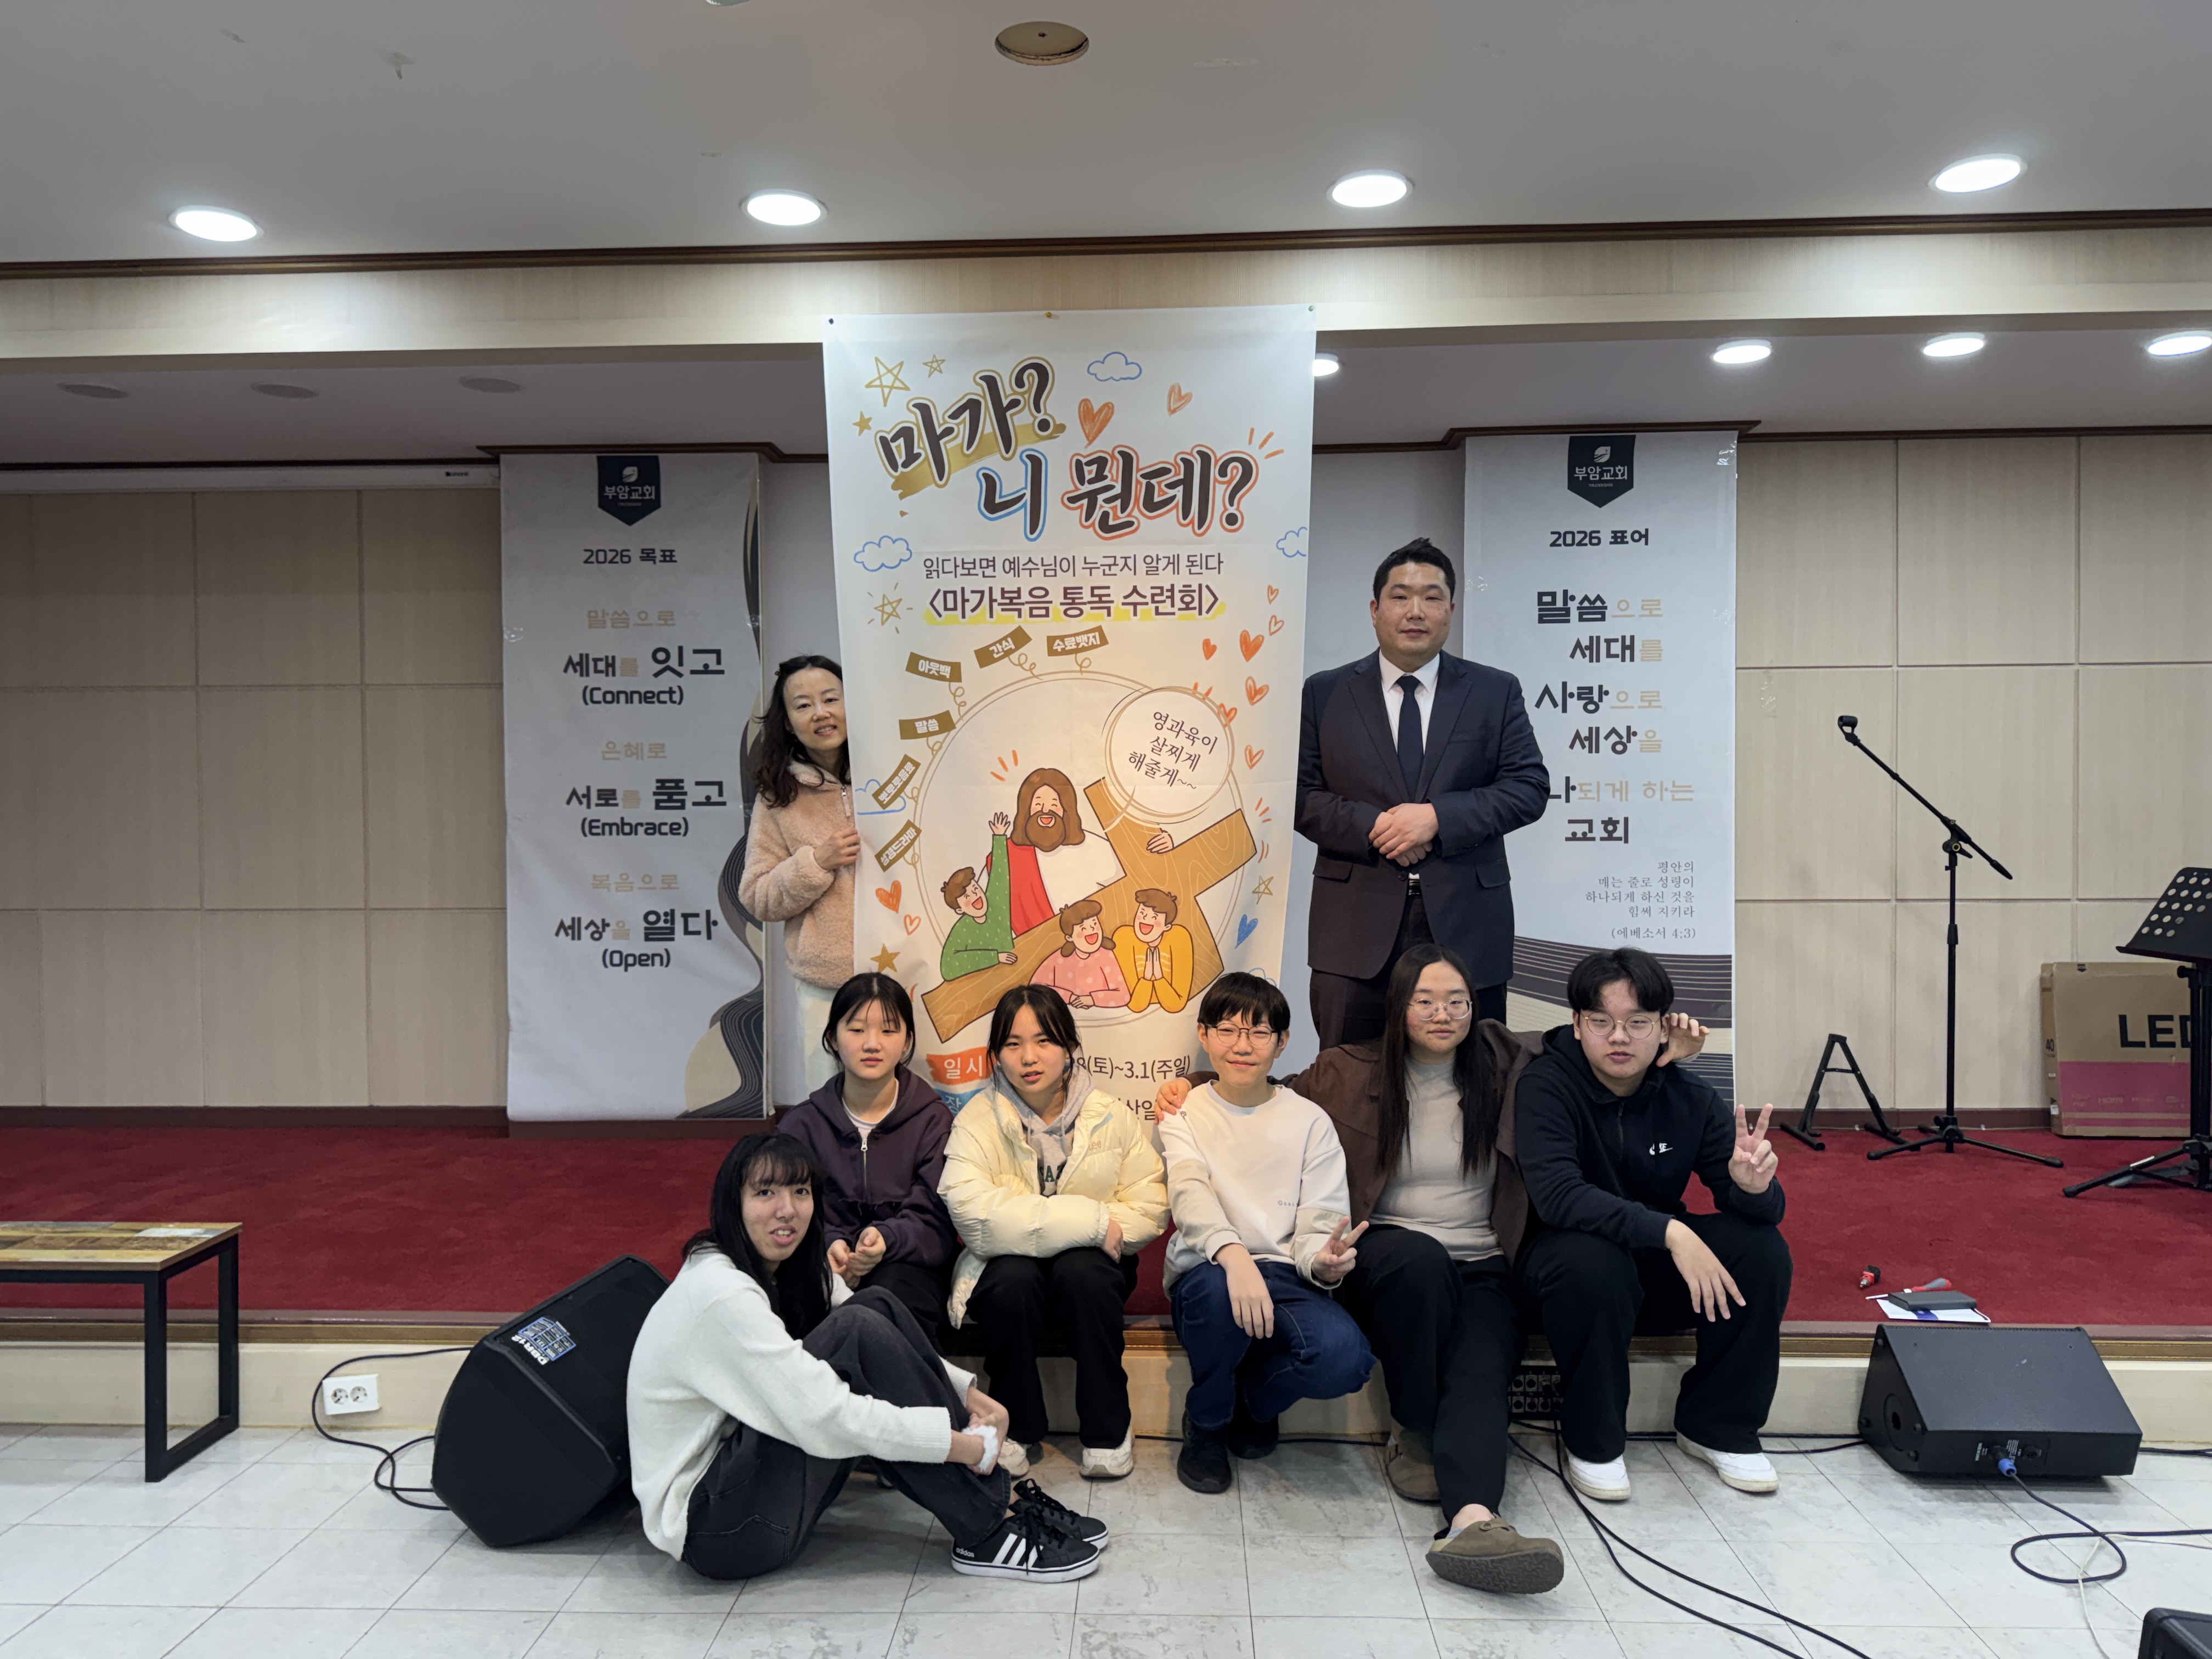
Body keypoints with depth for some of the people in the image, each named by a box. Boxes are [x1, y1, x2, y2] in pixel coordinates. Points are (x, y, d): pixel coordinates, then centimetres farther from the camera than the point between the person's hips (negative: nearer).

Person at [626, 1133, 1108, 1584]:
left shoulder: (797, 1269, 4)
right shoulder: (721, 1293, -24)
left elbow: (884, 1342, 11)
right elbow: (825, 1421, -29)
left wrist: (968, 1394, -6)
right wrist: (965, 1444, -23)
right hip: (709, 1528, -9)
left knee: (877, 1306, -6)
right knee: (856, 1332, -23)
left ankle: (1002, 1498, -5)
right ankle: (989, 1534, -16)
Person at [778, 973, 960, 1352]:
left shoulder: (933, 1120, 3)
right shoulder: (802, 1124, 8)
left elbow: (937, 1224, -7)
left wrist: (887, 1238, -30)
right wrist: (827, 1247, -23)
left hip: (907, 1267, -1)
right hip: (827, 1268, 1)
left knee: (895, 1289, -35)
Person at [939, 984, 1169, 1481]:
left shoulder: (1112, 1118, -1)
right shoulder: (977, 1120, -8)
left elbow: (1149, 1211, -6)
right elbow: (974, 1214, -24)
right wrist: (1090, 1221, -26)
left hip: (1087, 1269, 1)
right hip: (1010, 1272, -1)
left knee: (1082, 1271, -31)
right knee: (1014, 1278, -33)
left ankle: (1108, 1433, -12)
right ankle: (1019, 1431, -10)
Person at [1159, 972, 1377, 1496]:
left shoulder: (1309, 1122, 10)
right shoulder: (1184, 1115, 7)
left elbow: (1320, 1222, 2)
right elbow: (1191, 1196, -13)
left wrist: (1323, 1261, -24)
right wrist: (1233, 1253, -36)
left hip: (1285, 1277, 1)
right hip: (1207, 1271, -1)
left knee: (1344, 1356, -30)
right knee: (1218, 1289, -38)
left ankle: (1252, 1400, 8)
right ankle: (1206, 1422, -4)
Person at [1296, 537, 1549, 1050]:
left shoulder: (1496, 692, 9)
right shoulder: (1325, 693, 8)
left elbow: (1530, 787, 1)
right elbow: (1301, 795, 2)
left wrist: (1438, 817, -13)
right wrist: (1371, 826, -15)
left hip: (1467, 927, 1)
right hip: (1357, 930, 0)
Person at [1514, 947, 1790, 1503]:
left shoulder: (1690, 1097, -6)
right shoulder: (1546, 1085, -18)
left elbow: (1754, 1205, -10)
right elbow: (1556, 1195, -33)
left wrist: (1752, 1186, -35)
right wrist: (1668, 1232, -42)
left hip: (1660, 1269, 5)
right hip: (1567, 1259, -4)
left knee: (1762, 1246, -19)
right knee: (1590, 1261, -36)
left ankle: (1719, 1426, 1)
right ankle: (1592, 1442, -12)